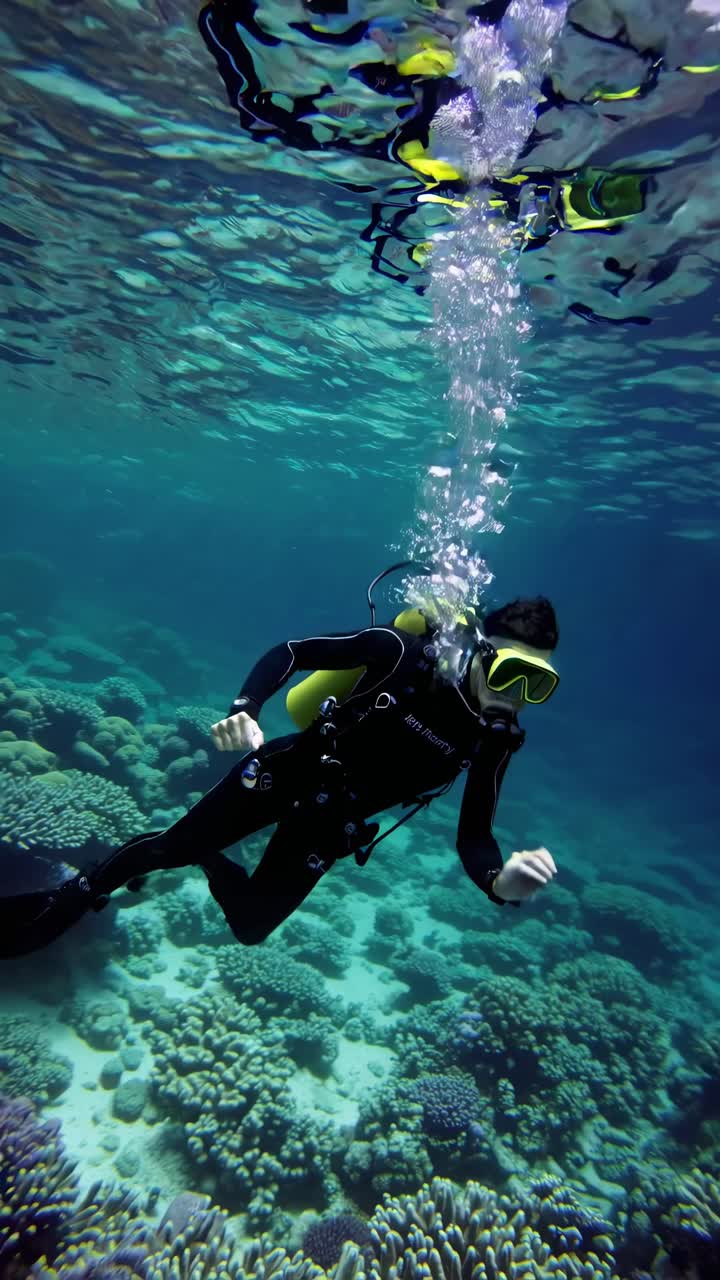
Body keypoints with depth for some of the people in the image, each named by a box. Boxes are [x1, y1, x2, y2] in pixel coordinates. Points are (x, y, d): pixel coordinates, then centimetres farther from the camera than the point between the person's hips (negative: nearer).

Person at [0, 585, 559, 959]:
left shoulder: (494, 739, -13)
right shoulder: (402, 650, -24)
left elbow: (473, 837, -13)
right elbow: (291, 652, -17)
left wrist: (501, 881, -36)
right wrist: (245, 709, -33)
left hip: (331, 822, 3)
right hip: (290, 769, -3)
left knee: (250, 925, 10)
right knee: (170, 847, 3)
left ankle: (212, 864, 42)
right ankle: (60, 906, 33)